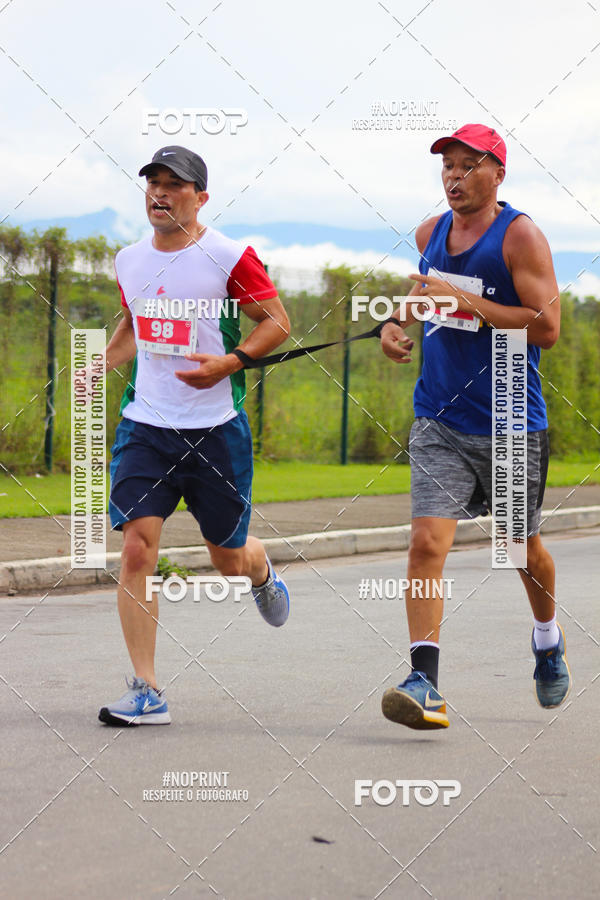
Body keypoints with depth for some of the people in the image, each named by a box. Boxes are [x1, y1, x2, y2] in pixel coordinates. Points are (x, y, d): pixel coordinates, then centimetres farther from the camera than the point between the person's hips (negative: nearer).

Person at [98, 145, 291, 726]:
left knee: (228, 559, 9)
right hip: (145, 424, 3)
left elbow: (277, 322, -4)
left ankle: (260, 570, 49)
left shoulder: (229, 258, -8)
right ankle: (146, 692, -10)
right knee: (137, 547, -13)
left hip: (215, 427, -3)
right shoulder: (129, 261, 8)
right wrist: (102, 364, 8)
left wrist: (228, 363, -19)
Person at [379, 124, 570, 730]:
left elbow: (547, 327, -17)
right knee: (427, 542, -14)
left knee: (523, 548, 14)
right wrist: (396, 323, 11)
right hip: (438, 422, 3)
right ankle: (424, 684, -17)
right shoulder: (430, 233, 9)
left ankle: (548, 640, 43)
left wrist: (466, 303, -20)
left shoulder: (520, 236, -9)